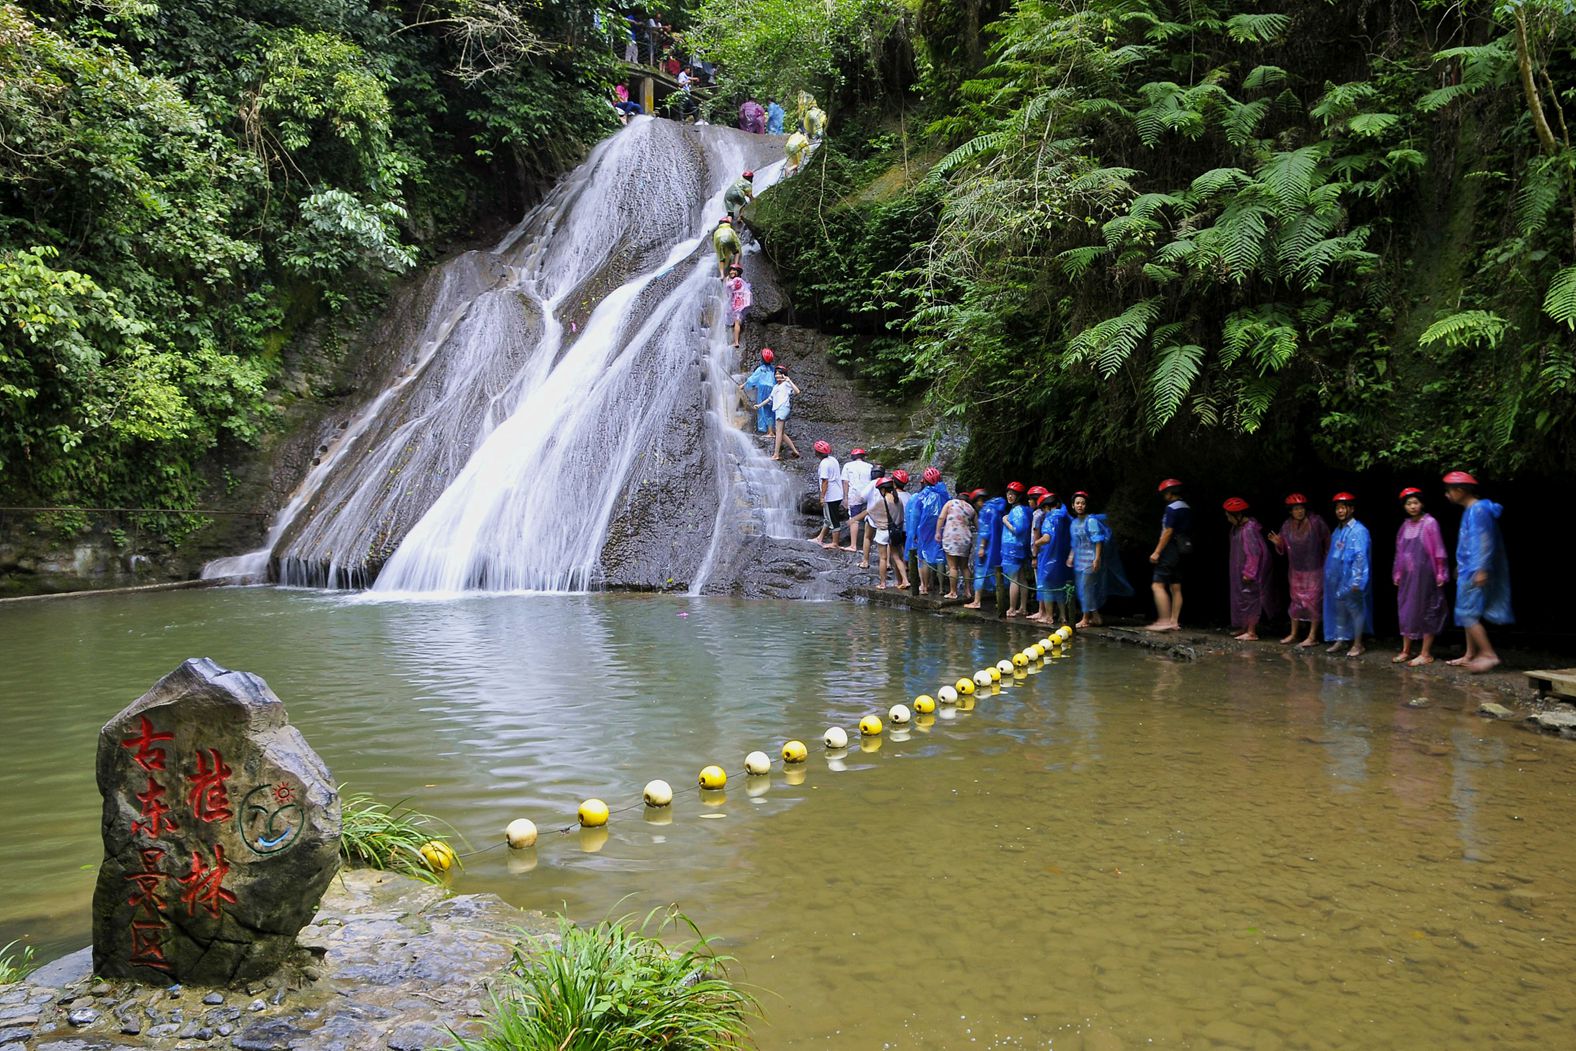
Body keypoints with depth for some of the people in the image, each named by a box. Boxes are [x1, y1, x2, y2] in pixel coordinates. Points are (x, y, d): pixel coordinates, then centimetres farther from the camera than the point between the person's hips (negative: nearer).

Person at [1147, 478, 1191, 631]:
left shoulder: (1172, 508, -13)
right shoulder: (1188, 509, 15)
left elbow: (1168, 532, -18)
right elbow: (1188, 533, 16)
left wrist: (1157, 552, -16)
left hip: (1170, 551, -9)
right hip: (1182, 552, 9)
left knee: (1158, 585, -9)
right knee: (1176, 588, 10)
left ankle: (1164, 620, -15)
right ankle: (1174, 622, 11)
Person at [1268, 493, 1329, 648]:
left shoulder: (1316, 522, -14)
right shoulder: (1287, 525, -2)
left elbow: (1327, 540, -3)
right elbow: (1283, 549, 6)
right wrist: (1278, 543, -15)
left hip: (1314, 570, -4)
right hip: (1296, 570, 4)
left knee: (1313, 601, -1)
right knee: (1296, 600, 13)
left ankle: (1312, 636, 7)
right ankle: (1293, 634, 23)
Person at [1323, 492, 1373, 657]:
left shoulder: (1359, 530, -13)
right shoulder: (1337, 531, 11)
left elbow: (1360, 557, -17)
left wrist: (1356, 581, -21)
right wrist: (1330, 574, 13)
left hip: (1351, 580, -7)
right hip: (1337, 579, 7)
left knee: (1355, 609, 2)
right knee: (1339, 609, 12)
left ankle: (1357, 644, 10)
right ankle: (1339, 640, 22)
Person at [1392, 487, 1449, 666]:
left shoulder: (1429, 523, -7)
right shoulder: (1405, 526, 10)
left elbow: (1438, 551, -8)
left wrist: (1440, 575, -9)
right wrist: (1397, 574, 13)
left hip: (1425, 575, -6)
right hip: (1407, 575, 6)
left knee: (1425, 611, 0)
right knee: (1406, 610, 9)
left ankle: (1426, 654, 6)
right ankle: (1406, 651, 17)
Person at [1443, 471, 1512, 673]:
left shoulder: (1478, 510, -15)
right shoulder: (1470, 510, 15)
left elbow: (1485, 541, -21)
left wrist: (1482, 570, -25)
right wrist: (1461, 566, 28)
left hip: (1475, 572, -10)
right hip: (1469, 570, 10)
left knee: (1467, 613, -11)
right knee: (1468, 613, 13)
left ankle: (1489, 654, -12)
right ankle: (1470, 655, 19)